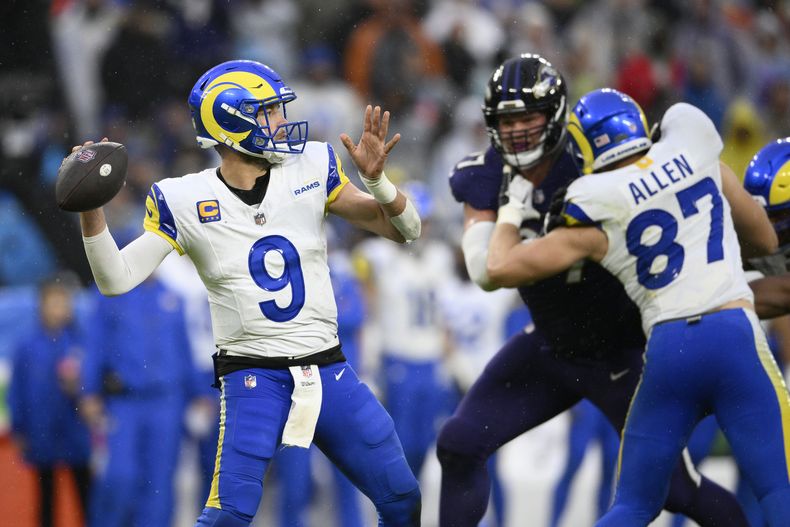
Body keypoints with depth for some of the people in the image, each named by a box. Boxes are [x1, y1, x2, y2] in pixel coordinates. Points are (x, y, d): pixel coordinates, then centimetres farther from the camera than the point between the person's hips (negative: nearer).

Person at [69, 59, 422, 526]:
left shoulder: (312, 169, 1)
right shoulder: (185, 202, -5)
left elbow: (405, 230, 3)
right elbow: (117, 279, -8)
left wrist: (376, 179, -16)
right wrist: (91, 209, -21)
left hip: (327, 371, 4)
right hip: (252, 376, -4)